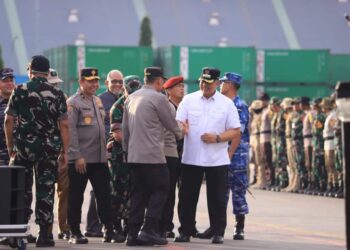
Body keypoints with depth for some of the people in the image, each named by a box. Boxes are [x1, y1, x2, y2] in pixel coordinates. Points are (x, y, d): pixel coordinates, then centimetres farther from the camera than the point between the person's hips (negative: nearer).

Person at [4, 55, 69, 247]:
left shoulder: (20, 91, -1)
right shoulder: (57, 94, 1)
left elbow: (9, 120, -3)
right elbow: (64, 125, -2)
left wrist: (10, 146, 6)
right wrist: (64, 152, 3)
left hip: (24, 147, 0)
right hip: (50, 149, 0)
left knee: (22, 189, 9)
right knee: (46, 190, 4)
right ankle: (45, 234, 3)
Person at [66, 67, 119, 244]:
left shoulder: (98, 101, 17)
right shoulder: (73, 103, -7)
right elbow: (71, 131, -13)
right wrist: (77, 156, -18)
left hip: (99, 158, 7)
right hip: (80, 159, -7)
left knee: (104, 195, 4)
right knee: (76, 197, 2)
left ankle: (109, 230, 6)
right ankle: (75, 233, 8)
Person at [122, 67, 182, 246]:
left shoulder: (131, 98, 12)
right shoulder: (158, 98, -9)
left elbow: (125, 128, 15)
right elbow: (171, 124, 1)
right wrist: (180, 132, 21)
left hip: (134, 155, 7)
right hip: (153, 155, -7)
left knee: (138, 194, 9)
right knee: (160, 190, 0)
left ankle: (133, 233, 7)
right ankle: (148, 230, -9)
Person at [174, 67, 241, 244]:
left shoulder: (227, 103, 4)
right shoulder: (188, 100, 6)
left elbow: (236, 131, 3)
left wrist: (217, 138, -13)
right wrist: (181, 128, -22)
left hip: (217, 160, -1)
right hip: (190, 158, 1)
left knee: (217, 199, 3)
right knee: (187, 197, 5)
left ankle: (218, 233, 11)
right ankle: (185, 231, 14)